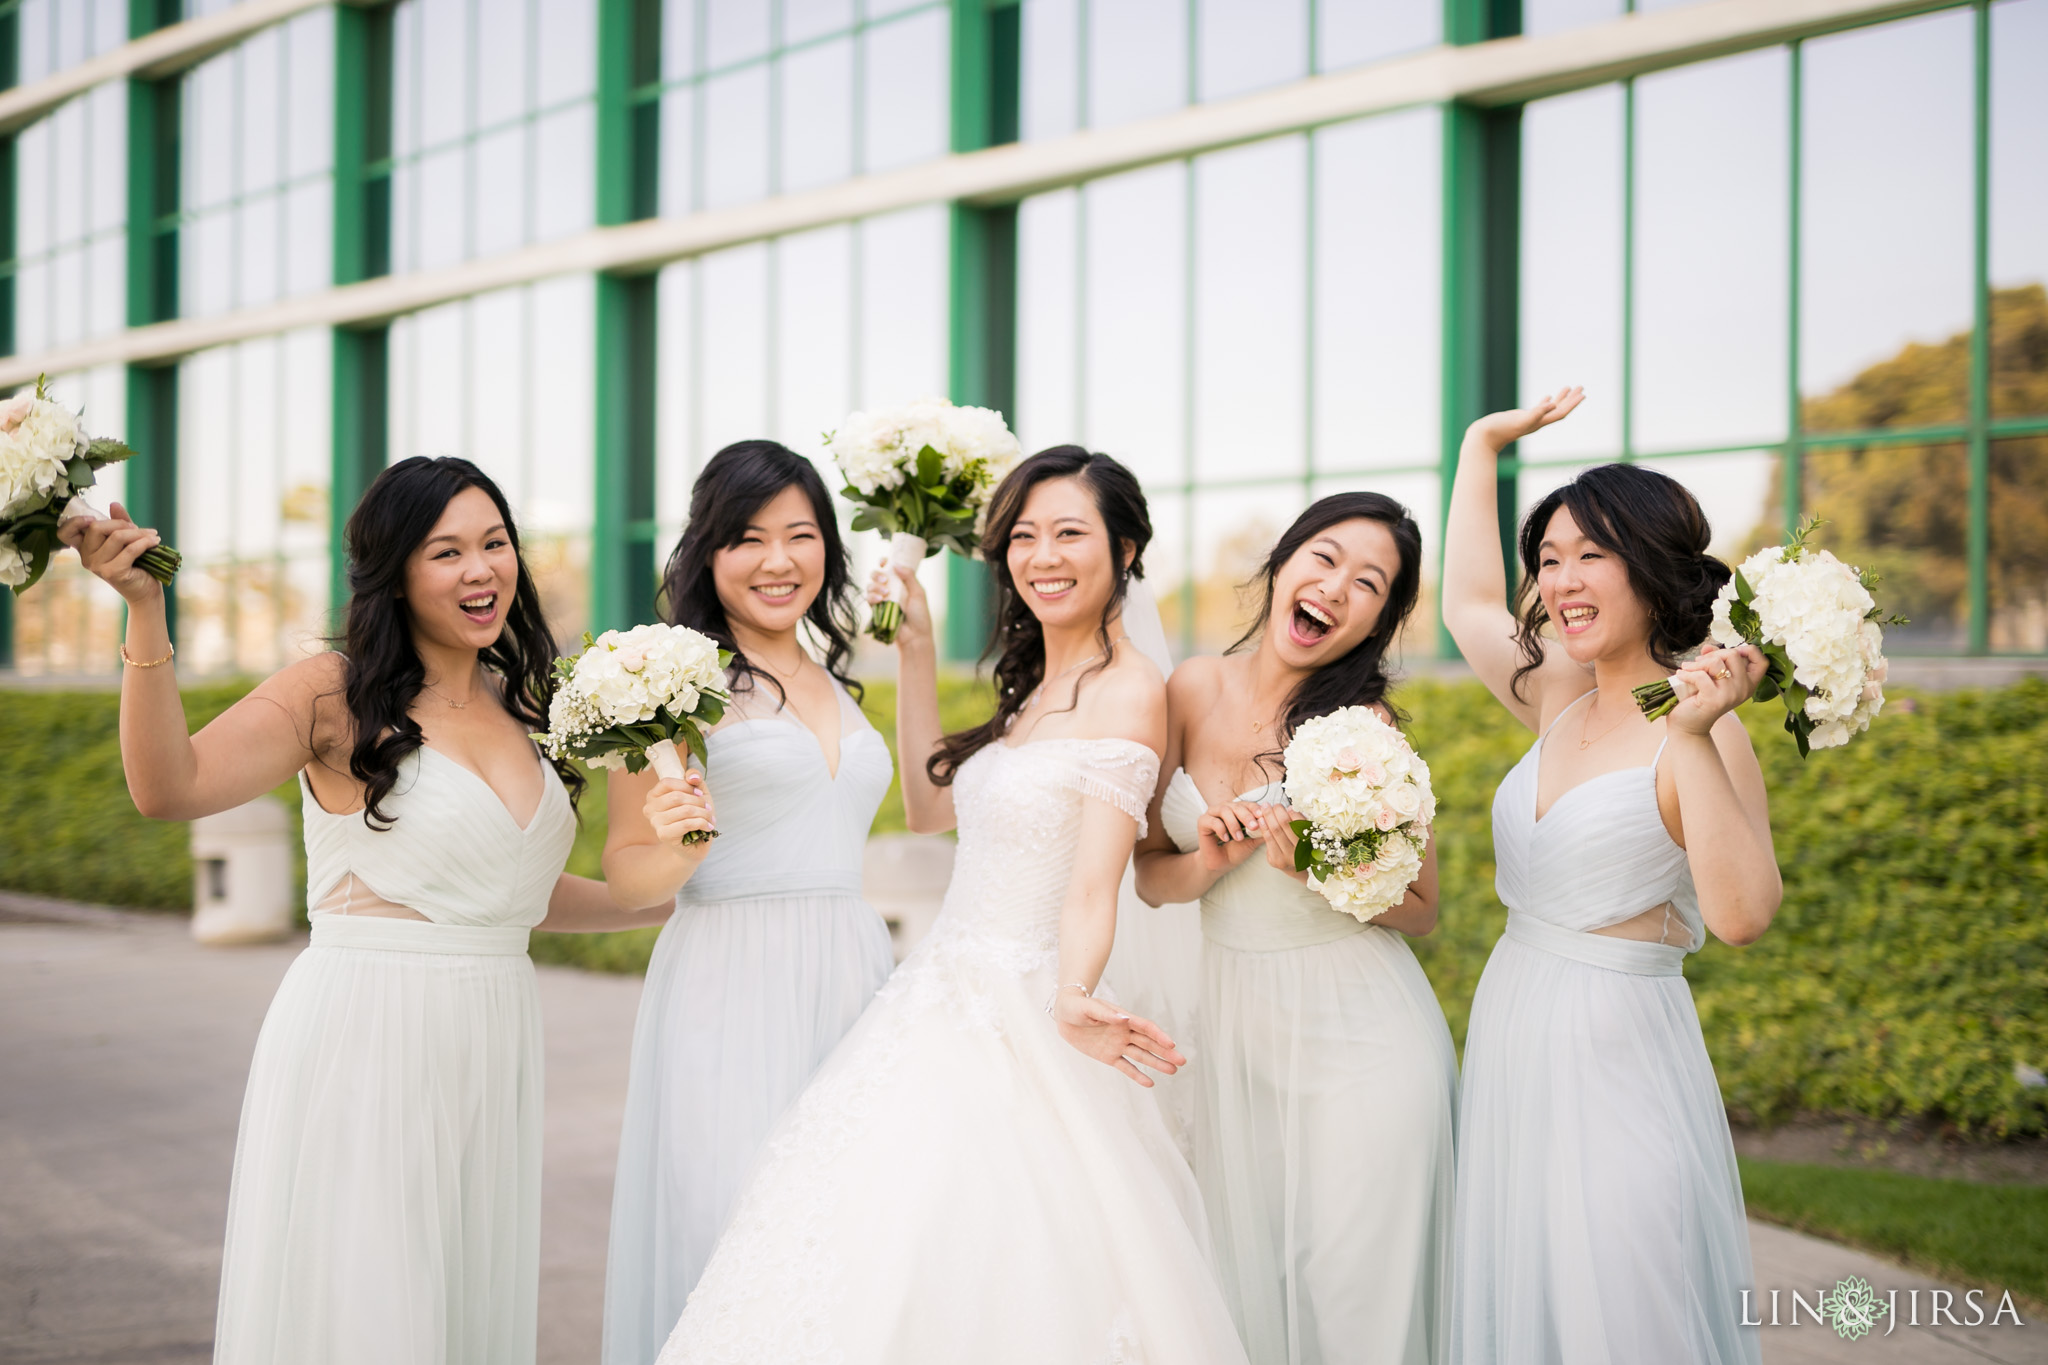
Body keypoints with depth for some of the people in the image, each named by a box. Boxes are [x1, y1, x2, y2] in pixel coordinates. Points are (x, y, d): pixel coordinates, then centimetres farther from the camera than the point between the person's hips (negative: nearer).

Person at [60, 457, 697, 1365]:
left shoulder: (519, 703, 12)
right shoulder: (336, 695, -6)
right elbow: (168, 787, -19)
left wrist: (674, 899, 17)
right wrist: (144, 608, -27)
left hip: (493, 1045, 6)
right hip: (364, 1041, -6)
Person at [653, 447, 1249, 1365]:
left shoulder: (1126, 690, -12)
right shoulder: (1034, 687, 14)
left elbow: (1092, 885, -21)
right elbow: (930, 807, 22)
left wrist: (1074, 1000, -40)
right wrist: (915, 653, 18)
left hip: (1015, 1031, -9)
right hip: (946, 1004, 9)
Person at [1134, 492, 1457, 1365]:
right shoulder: (1192, 691, 0)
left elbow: (1421, 911, -5)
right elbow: (1151, 876, 7)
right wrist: (1209, 864, -14)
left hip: (1358, 1034, -4)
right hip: (1233, 1026, 4)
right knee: (1245, 1285, 10)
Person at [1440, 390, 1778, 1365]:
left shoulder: (1699, 734, -14)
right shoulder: (1560, 701, 7)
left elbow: (1742, 915, -26)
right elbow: (1470, 605, 25)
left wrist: (1695, 739, -32)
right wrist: (1482, 446, 28)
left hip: (1617, 1057, -7)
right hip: (1512, 1046, 7)